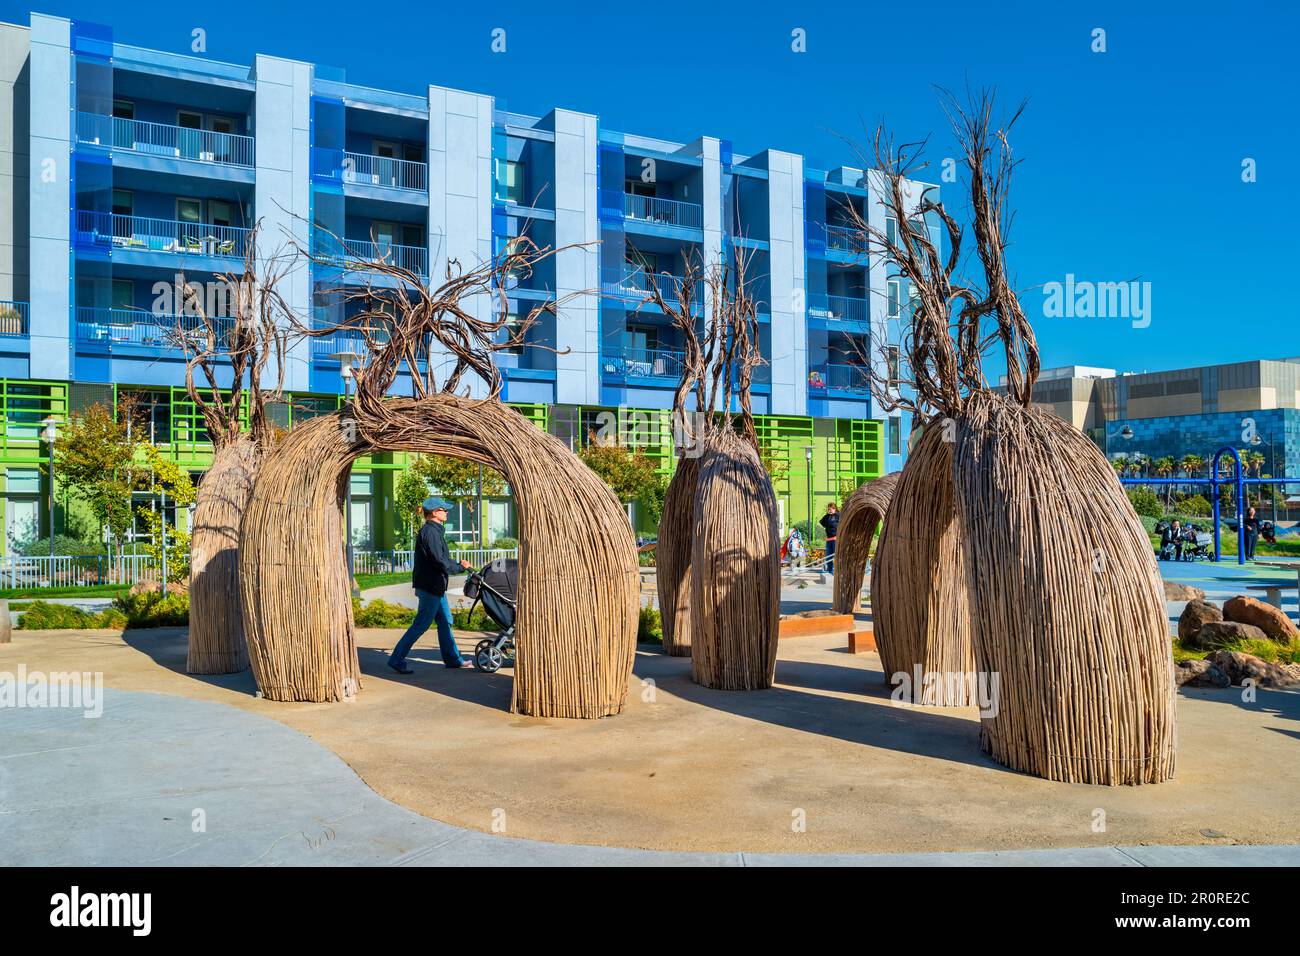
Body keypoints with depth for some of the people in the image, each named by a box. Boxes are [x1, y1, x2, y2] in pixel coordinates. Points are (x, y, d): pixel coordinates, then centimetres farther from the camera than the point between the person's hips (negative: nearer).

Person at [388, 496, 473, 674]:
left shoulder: (434, 530, 15)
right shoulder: (430, 532, -17)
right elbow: (440, 562, -22)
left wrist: (458, 565, 6)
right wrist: (461, 567, -9)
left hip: (435, 586, 10)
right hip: (430, 586, -10)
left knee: (445, 621, 14)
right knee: (421, 624, -4)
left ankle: (453, 659, 22)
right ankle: (396, 659, 3)